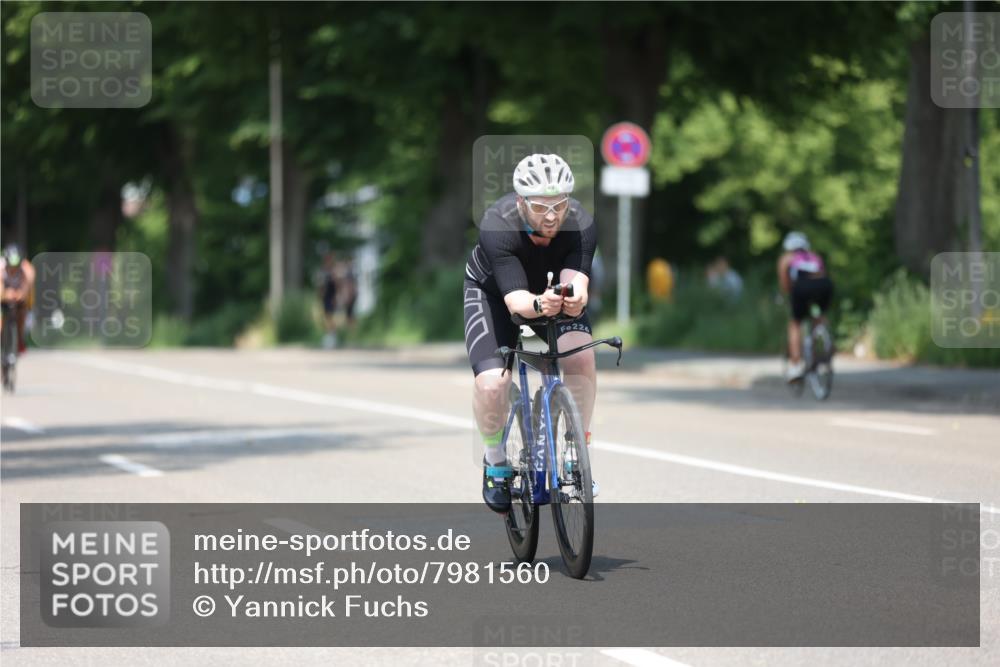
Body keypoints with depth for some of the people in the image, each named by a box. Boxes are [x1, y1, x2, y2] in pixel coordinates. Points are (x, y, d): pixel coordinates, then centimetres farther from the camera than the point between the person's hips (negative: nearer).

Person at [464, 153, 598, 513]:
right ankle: (496, 460, 6)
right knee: (491, 383, -23)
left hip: (555, 290, 2)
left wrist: (573, 299, -65)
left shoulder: (581, 224, -30)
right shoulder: (497, 226, -37)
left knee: (581, 357, -26)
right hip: (493, 291, -2)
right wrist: (539, 305, -65)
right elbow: (515, 299, -43)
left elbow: (575, 280, -41)